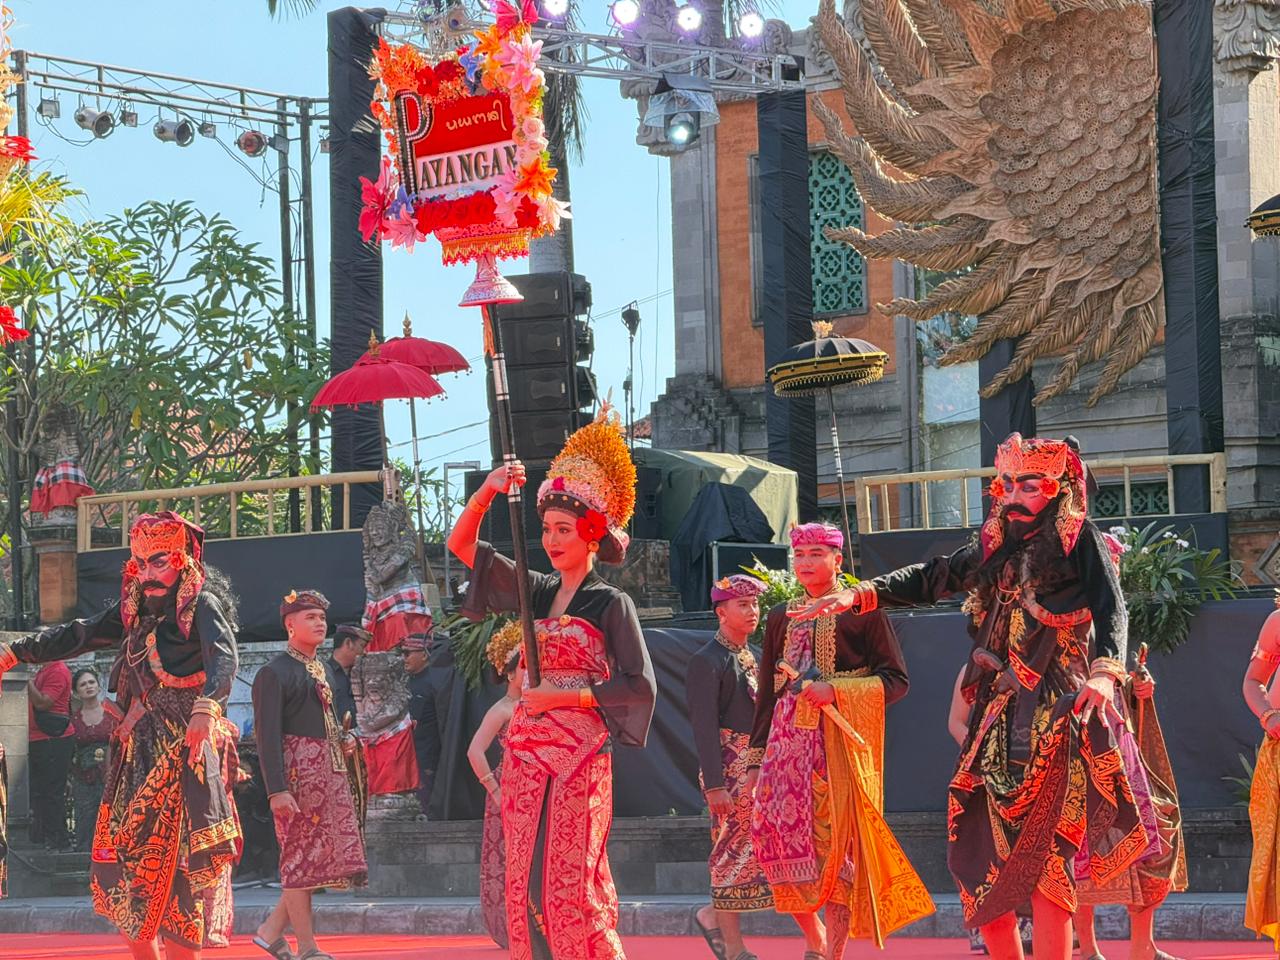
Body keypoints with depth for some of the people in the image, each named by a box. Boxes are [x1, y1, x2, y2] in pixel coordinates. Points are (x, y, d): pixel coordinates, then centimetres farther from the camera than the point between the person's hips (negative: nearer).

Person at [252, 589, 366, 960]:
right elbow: (267, 735, -14)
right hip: (297, 773, -9)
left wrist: (344, 740, 7)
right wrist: (277, 789, -21)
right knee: (301, 857, -3)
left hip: (330, 772, 9)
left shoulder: (324, 670, 18)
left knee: (330, 857, 8)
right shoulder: (274, 673, -8)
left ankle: (273, 930, 17)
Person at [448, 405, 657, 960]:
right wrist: (488, 491, -5)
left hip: (579, 755, -6)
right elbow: (461, 545, 11)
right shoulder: (536, 592, 12)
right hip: (527, 754, 6)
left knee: (571, 885, -10)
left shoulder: (610, 605, -2)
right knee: (526, 884, 3)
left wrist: (566, 695, -11)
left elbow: (639, 686, -6)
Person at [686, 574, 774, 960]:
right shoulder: (707, 661, -9)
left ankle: (714, 916, 18)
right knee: (735, 851, -3)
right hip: (730, 767, -8)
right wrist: (714, 784, -20)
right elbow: (704, 726, -15)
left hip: (758, 764, 8)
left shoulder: (751, 657, 17)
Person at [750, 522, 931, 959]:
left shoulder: (863, 610, 2)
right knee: (771, 826, -7)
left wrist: (837, 691, -15)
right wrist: (757, 755, 15)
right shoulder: (781, 617, 17)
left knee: (836, 839, -9)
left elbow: (896, 680, -3)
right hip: (789, 738, 5)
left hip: (841, 741, -5)